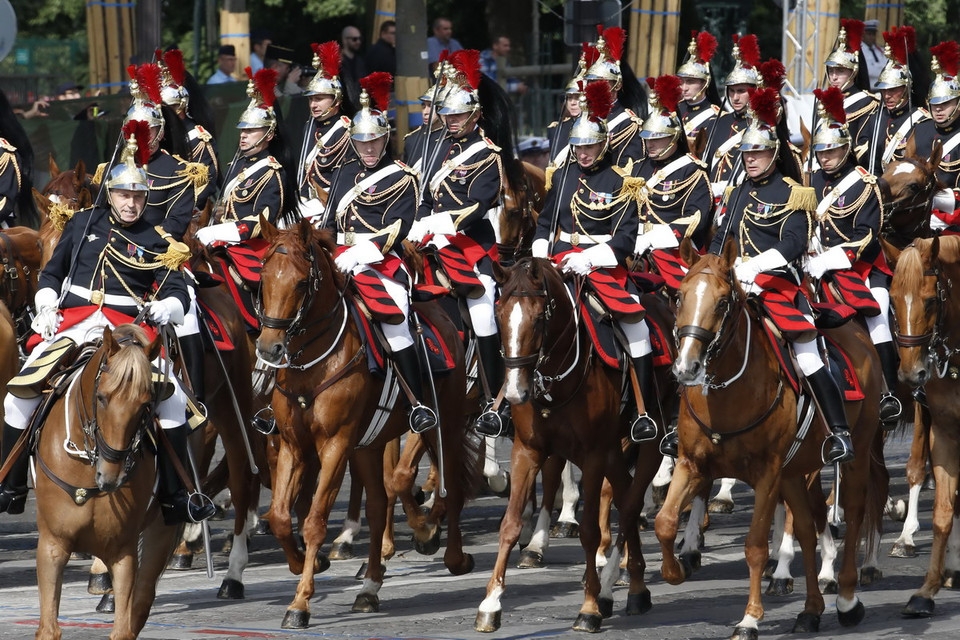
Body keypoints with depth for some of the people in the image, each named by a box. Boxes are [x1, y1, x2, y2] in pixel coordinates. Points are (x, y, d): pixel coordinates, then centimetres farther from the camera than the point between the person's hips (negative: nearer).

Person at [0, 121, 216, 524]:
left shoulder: (155, 243, 7)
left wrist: (160, 309, -18)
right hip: (71, 324, 1)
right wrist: (47, 307, 4)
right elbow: (52, 273, 21)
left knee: (172, 397, -21)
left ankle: (175, 497, -13)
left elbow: (178, 294, 4)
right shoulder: (83, 223, 13)